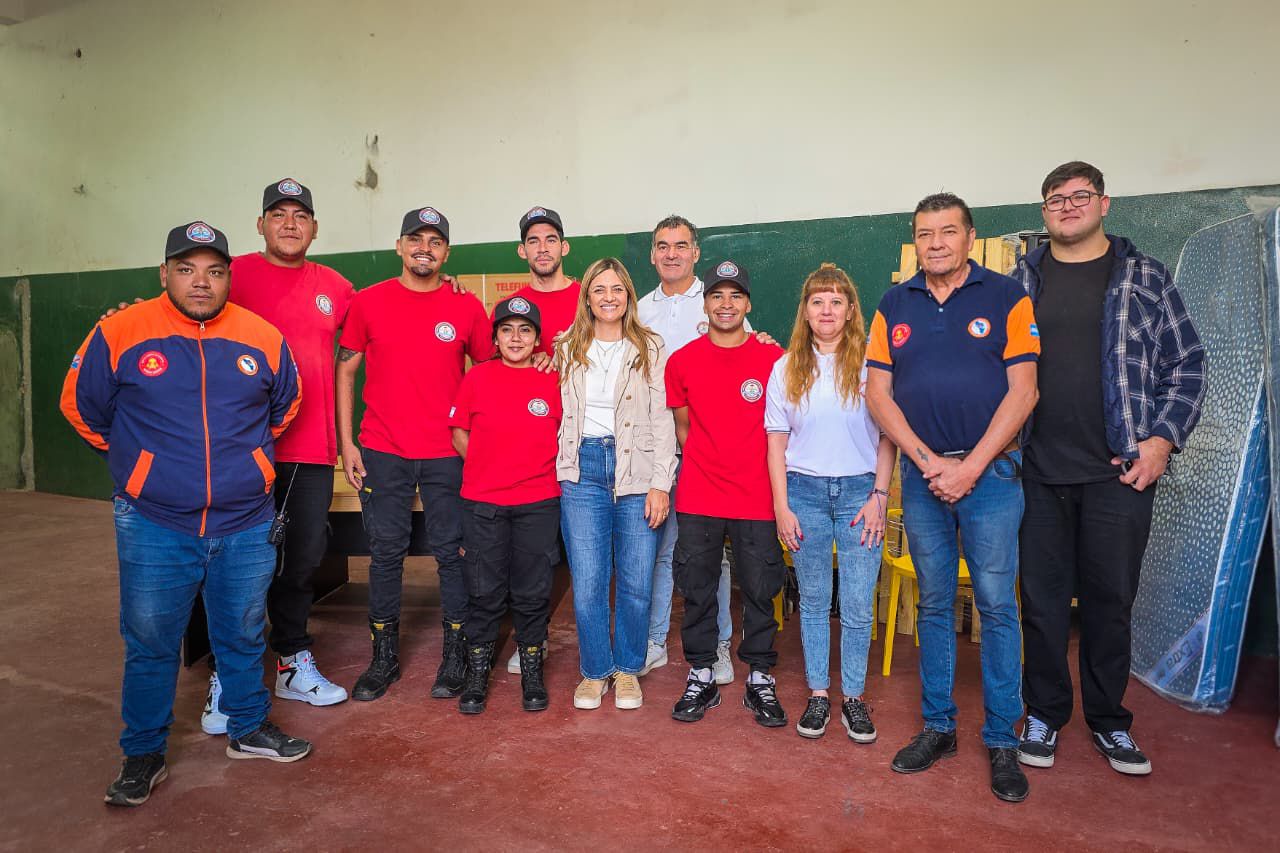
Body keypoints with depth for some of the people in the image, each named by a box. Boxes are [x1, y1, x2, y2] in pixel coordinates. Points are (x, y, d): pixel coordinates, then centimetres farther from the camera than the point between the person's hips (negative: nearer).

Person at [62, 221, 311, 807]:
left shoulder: (263, 338, -2)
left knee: (243, 637, 16)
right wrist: (133, 458, 14)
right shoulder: (119, 333, -8)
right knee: (150, 645, 10)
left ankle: (249, 729, 36)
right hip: (153, 527, -1)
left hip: (247, 526, 2)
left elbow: (285, 404, 17)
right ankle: (143, 754, 29)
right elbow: (80, 405, 8)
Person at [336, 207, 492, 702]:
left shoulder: (466, 307, 1)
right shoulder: (369, 302, 2)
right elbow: (346, 371, 6)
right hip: (382, 452, 1)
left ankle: (455, 656, 19)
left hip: (448, 454, 0)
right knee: (385, 552, 8)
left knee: (451, 552, 5)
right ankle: (384, 657, 23)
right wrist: (346, 443, 1)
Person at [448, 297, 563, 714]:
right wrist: (488, 467, 1)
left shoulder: (553, 382, 1)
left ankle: (532, 672, 25)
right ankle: (478, 673, 25)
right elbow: (459, 433, 8)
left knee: (533, 592, 8)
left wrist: (541, 468, -1)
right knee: (485, 592, 8)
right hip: (482, 503, 0)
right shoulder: (477, 377, 2)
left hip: (539, 503, 0)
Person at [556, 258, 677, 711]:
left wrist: (660, 484, -6)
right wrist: (560, 473, 4)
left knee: (636, 583, 3)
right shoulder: (568, 350, 11)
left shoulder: (651, 349, 5)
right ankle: (595, 671, 21)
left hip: (636, 471, -1)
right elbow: (562, 415, 12)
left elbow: (662, 420, 0)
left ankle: (627, 669, 23)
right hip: (583, 471, 1)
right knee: (587, 583, 2)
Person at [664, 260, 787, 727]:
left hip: (756, 498, -1)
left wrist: (777, 486, 4)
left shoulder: (773, 358, -3)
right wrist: (705, 466, 9)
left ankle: (760, 679, 24)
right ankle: (700, 678, 25)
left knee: (760, 589, 7)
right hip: (698, 499, 1)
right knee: (697, 589, 9)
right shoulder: (682, 361, 1)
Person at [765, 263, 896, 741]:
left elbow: (887, 437, 2)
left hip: (859, 490, -1)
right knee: (813, 600, 10)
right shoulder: (787, 368, 5)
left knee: (858, 605, 2)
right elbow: (777, 442, 4)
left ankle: (853, 697, 18)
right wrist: (781, 506, -1)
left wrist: (879, 495, -5)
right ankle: (818, 695, 22)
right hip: (804, 490, 1)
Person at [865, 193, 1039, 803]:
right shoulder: (894, 306, 8)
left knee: (997, 605, 1)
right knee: (933, 605, 11)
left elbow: (1022, 391, -5)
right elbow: (878, 392, 3)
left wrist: (971, 466, -12)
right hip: (921, 472, 3)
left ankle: (1002, 740, 15)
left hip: (990, 471, -2)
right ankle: (938, 727, 23)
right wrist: (928, 460, -7)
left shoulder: (1006, 297, 0)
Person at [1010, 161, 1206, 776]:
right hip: (1037, 472, 1)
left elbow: (1186, 365, 7)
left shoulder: (1146, 277, 6)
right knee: (1042, 597, 7)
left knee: (1111, 599, 9)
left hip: (1120, 472, 0)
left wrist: (1163, 439, -5)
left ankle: (1108, 720, 27)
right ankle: (1044, 714, 24)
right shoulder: (1020, 280, 8)